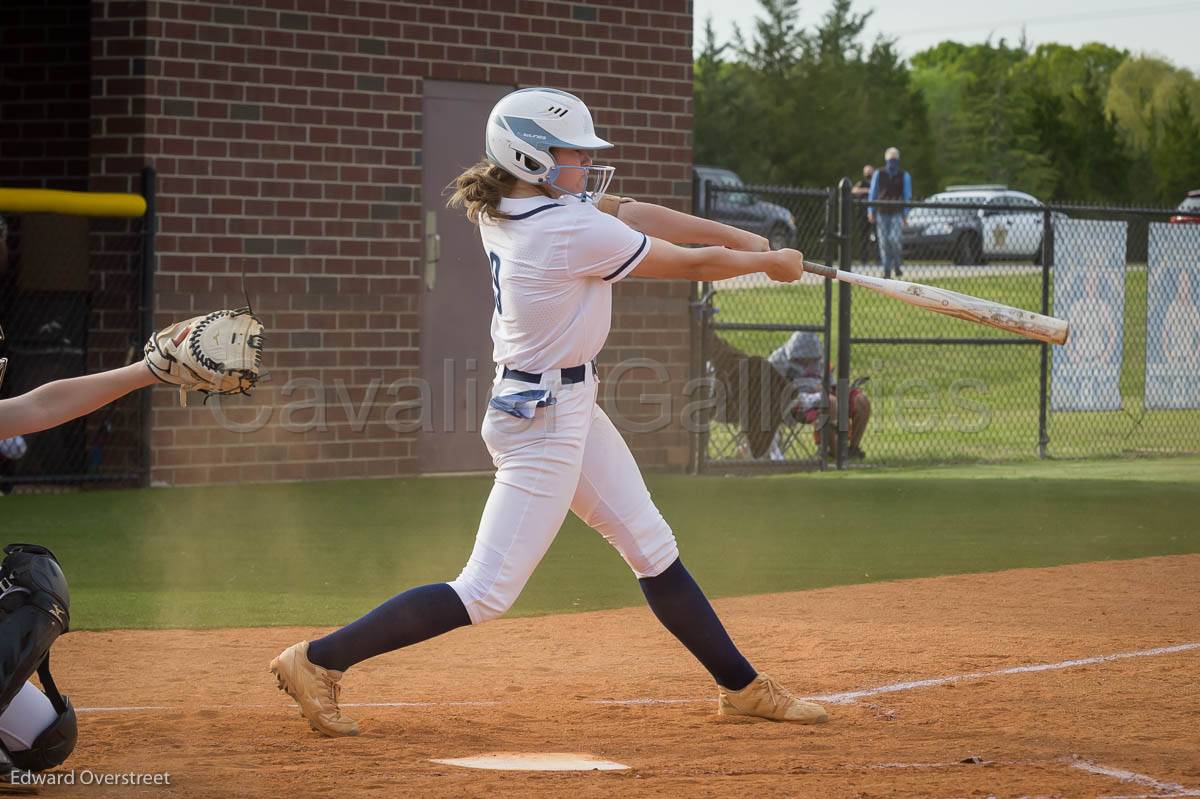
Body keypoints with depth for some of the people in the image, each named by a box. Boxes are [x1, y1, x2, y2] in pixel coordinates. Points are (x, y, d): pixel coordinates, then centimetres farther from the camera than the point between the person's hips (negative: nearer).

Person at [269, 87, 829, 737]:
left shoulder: (505, 206, 1)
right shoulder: (575, 232, -24)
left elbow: (629, 212, 8)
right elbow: (692, 265, -10)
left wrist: (740, 238, 6)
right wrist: (769, 263, 8)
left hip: (569, 410, 10)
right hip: (543, 420, -10)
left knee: (654, 549, 17)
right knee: (486, 593, -8)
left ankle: (741, 686, 27)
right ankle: (318, 662, -5)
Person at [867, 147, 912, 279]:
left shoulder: (904, 176, 7)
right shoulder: (879, 175, 8)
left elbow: (907, 196, 9)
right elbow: (872, 194, 11)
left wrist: (905, 215, 5)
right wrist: (871, 212, 5)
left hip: (896, 213, -1)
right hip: (881, 213, 1)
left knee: (894, 239, -15)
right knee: (884, 242, -1)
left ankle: (897, 266, 5)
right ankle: (887, 271, 6)